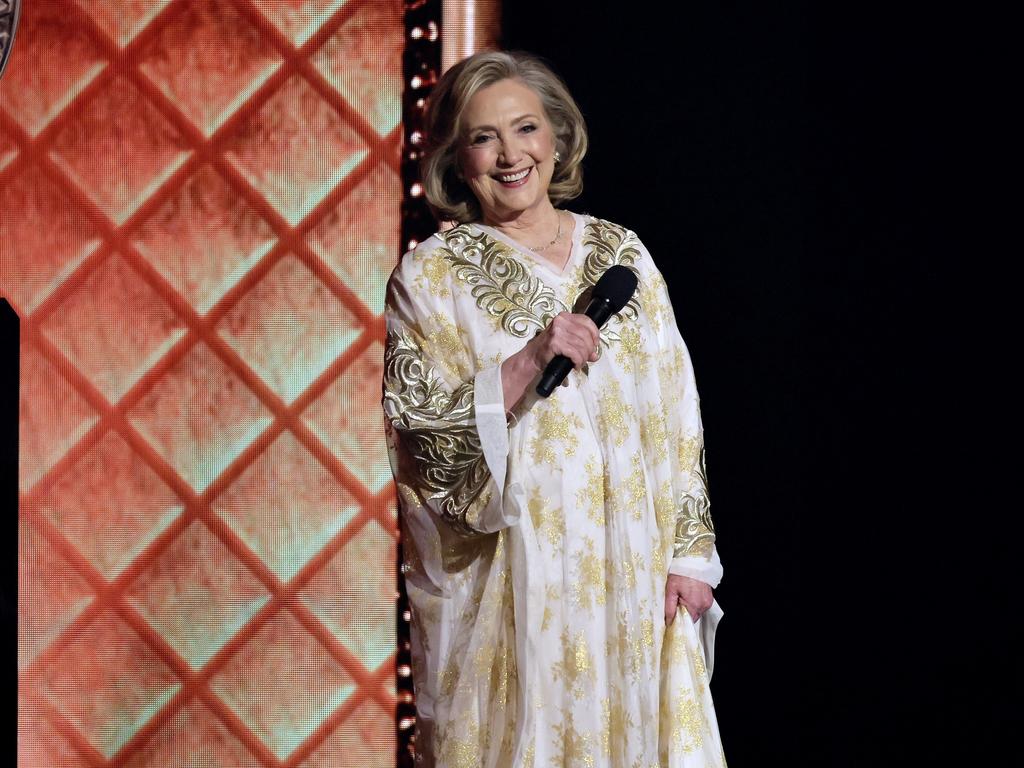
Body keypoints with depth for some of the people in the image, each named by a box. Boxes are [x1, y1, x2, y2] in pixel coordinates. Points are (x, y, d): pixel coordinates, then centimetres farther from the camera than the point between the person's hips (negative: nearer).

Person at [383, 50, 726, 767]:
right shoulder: (430, 276, -2)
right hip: (508, 584, -3)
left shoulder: (622, 253, 8)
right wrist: (529, 361, -20)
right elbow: (422, 444, -10)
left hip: (632, 576, 3)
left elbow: (677, 413, 8)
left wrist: (689, 552, 2)